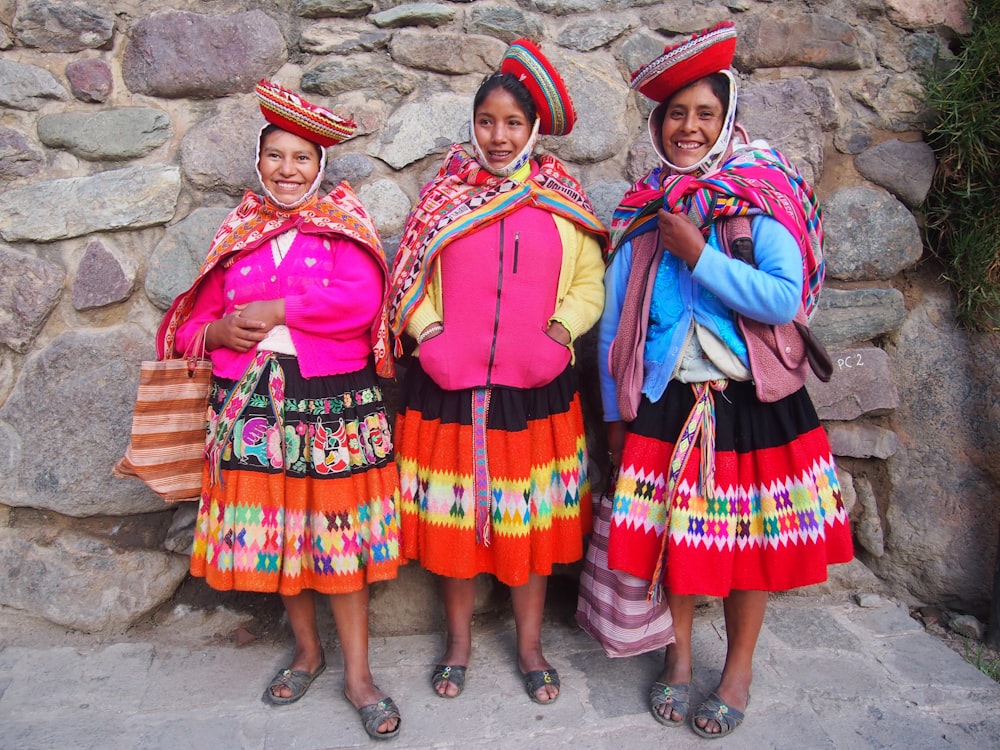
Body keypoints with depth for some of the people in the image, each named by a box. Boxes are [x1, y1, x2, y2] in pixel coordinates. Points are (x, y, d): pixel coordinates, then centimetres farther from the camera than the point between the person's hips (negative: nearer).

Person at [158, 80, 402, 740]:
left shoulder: (344, 222, 2)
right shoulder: (239, 233, 13)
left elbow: (361, 300, -17)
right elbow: (194, 320, 14)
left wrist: (273, 311, -14)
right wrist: (220, 332, -9)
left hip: (334, 402, -3)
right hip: (253, 406, 4)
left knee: (339, 535, 2)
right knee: (275, 533, 12)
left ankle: (358, 673, 19)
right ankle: (308, 651, 34)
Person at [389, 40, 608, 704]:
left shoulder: (564, 202, 6)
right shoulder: (443, 196, 5)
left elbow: (590, 283, 6)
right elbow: (409, 283, 6)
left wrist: (560, 331, -11)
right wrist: (430, 336, -11)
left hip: (536, 388, 0)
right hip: (449, 386, 0)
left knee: (533, 514, 9)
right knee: (453, 511, 9)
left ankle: (531, 643, 28)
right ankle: (459, 639, 30)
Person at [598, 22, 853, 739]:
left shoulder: (763, 194, -4)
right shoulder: (642, 210, 5)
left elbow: (784, 298, -18)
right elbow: (614, 320, 6)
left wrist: (696, 254, -19)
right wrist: (614, 412, 5)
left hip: (749, 399, -2)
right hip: (663, 401, 2)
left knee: (747, 537, 9)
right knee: (670, 533, 10)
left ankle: (739, 670, 32)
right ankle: (678, 657, 33)